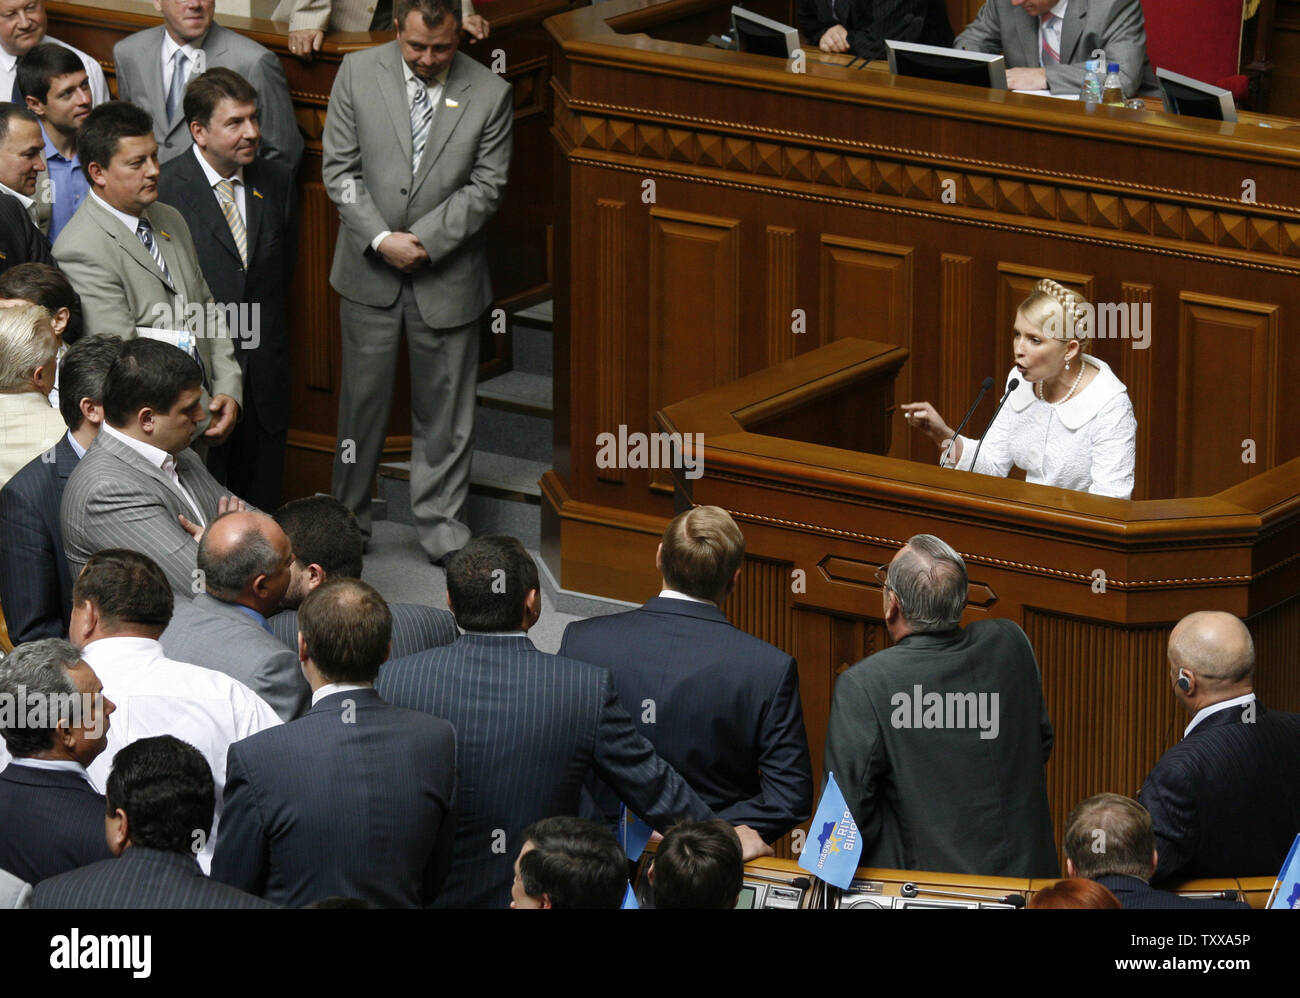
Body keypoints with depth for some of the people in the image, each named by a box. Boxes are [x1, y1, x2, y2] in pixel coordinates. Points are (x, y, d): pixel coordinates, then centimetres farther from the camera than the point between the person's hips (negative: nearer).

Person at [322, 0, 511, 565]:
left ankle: (440, 526, 17)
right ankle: (347, 517, 22)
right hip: (370, 268, 1)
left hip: (447, 275, 0)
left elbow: (486, 186, -5)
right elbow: (339, 169, -2)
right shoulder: (358, 74, -3)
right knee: (363, 396, 9)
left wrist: (423, 240, -14)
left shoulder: (489, 93, -6)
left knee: (443, 407, 6)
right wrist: (381, 239, -12)